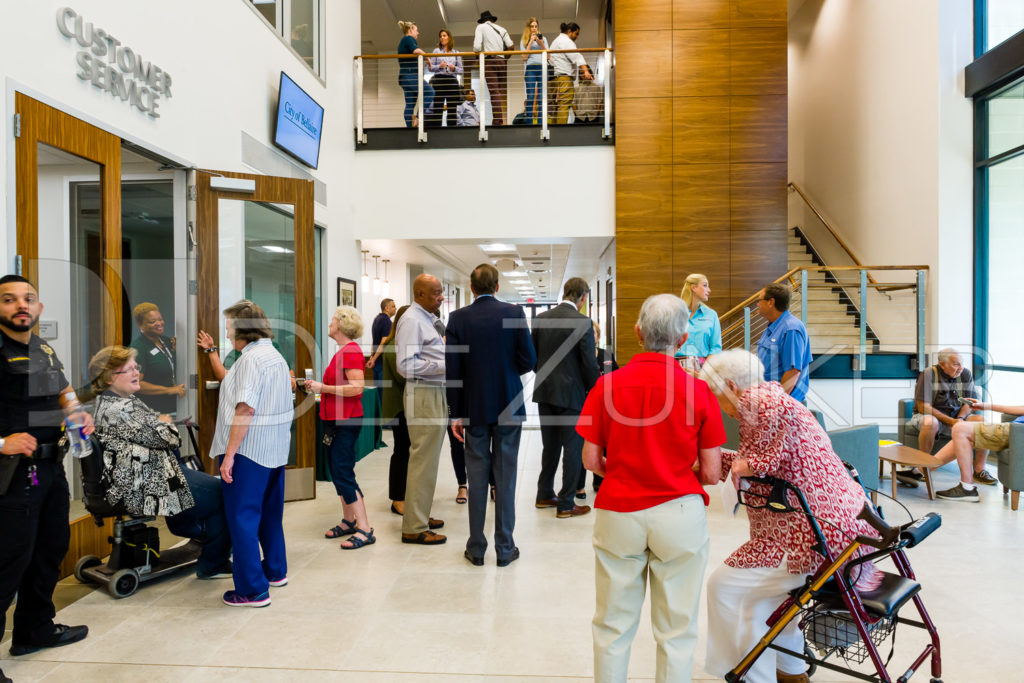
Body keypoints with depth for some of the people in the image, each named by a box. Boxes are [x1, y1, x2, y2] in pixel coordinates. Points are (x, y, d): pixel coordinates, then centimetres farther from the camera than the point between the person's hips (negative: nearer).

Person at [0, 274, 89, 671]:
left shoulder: (45, 350, 12)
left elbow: (64, 393, 26)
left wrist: (79, 414, 7)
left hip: (51, 467, 9)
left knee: (51, 549, 19)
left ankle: (35, 630, 36)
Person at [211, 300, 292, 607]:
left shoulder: (252, 358, -16)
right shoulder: (276, 356, 13)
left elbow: (245, 410, -22)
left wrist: (229, 454, -20)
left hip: (249, 451, -10)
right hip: (276, 450, 10)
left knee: (242, 517, -1)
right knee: (270, 513, 20)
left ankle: (252, 590, 5)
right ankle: (275, 571, 34)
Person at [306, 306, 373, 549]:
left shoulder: (351, 351, -15)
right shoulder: (342, 351, 16)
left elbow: (356, 387, -24)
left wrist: (323, 388, -19)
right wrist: (317, 386, 10)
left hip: (346, 421, -10)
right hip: (336, 419, 10)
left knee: (343, 474, -9)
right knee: (338, 472, 15)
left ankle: (364, 529, -5)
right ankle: (349, 521, 26)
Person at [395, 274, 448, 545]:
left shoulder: (429, 319, 15)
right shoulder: (411, 320, -14)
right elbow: (406, 365, -22)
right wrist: (446, 365, -21)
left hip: (436, 392, 10)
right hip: (423, 395, -10)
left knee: (428, 459, 17)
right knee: (423, 460, -6)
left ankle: (419, 516, 29)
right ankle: (414, 529, 4)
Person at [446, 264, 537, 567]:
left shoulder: (458, 318, -4)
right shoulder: (514, 313, -6)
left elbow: (453, 370, -5)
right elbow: (529, 360, -7)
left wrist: (456, 413, 1)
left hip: (475, 408, 1)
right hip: (509, 406, 0)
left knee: (476, 477, 9)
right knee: (505, 477, 8)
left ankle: (476, 548, 18)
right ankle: (505, 548, 16)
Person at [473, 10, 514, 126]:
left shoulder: (481, 27, 8)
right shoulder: (501, 29, 20)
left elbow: (477, 47, -5)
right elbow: (510, 45, 7)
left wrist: (477, 52, 16)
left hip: (490, 61, -4)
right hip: (502, 61, 4)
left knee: (494, 92, -11)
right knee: (503, 92, 7)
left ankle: (497, 120, -19)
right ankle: (504, 119, 4)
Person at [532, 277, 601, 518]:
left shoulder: (541, 318, 4)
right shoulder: (582, 322, -14)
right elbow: (590, 363, -14)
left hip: (544, 392, 6)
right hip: (571, 394, -6)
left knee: (550, 446, 19)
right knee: (573, 449, 5)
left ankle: (544, 494, 29)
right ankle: (566, 504, 11)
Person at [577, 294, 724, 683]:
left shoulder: (607, 384, -6)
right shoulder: (698, 391, -8)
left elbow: (591, 460, -3)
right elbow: (711, 473, -4)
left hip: (617, 512, 1)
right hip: (679, 514, -1)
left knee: (613, 624, 16)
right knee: (676, 628, 15)